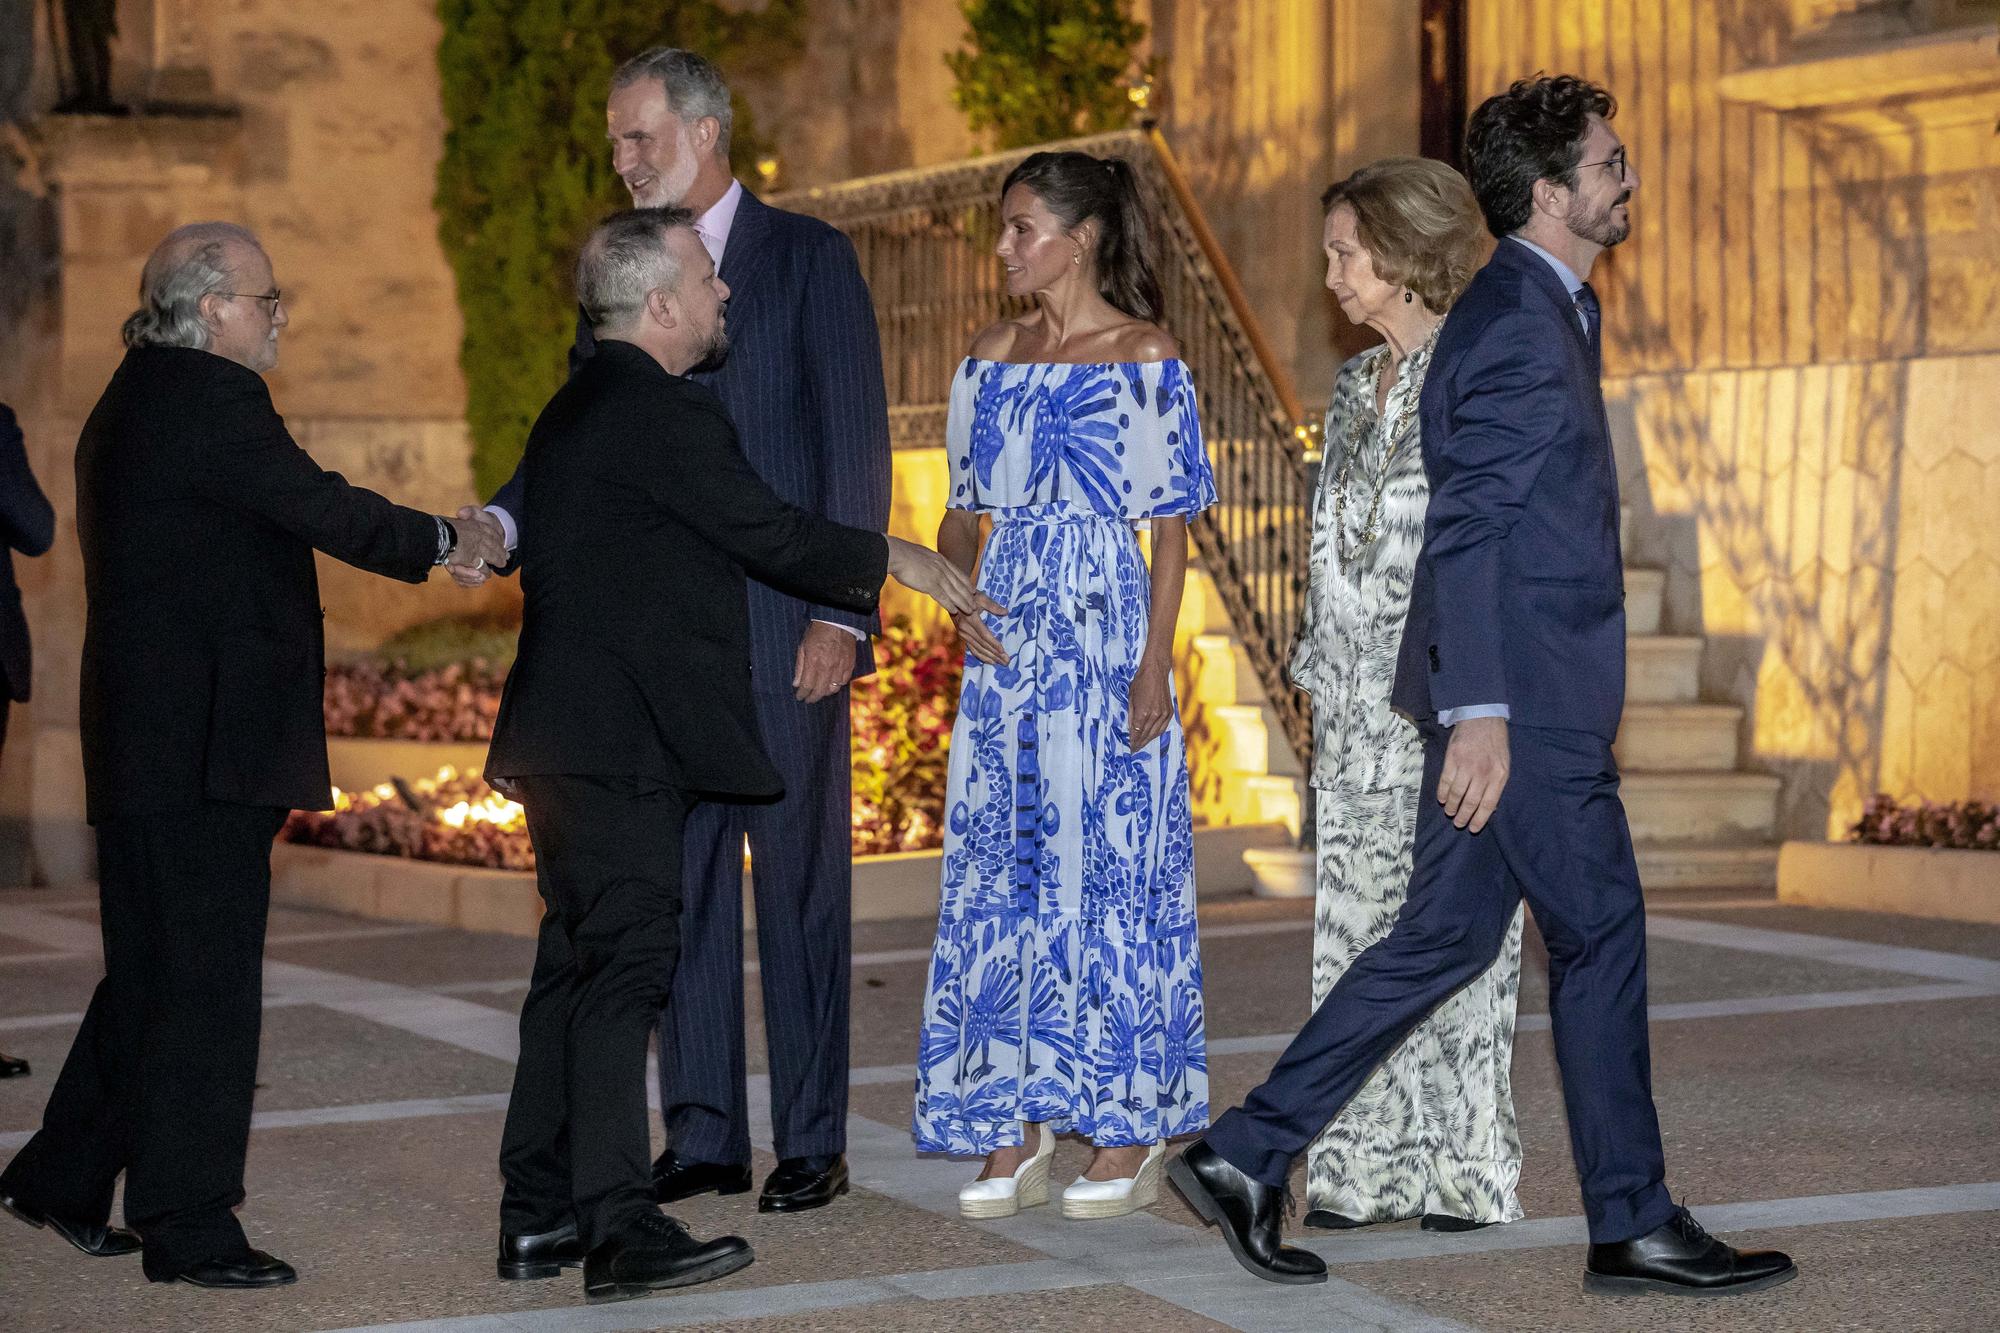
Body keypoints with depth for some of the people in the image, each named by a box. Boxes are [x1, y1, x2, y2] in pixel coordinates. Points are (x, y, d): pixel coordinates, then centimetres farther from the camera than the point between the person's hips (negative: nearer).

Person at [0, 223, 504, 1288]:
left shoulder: (129, 403, 18)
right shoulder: (212, 399, -14)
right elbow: (326, 512, -14)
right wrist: (448, 540, 1)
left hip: (146, 749, 10)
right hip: (205, 749, -10)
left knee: (153, 971, 18)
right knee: (202, 981, -4)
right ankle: (188, 1227, 1)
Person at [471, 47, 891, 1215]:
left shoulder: (807, 258, -2)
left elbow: (858, 445, -6)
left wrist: (840, 616, -13)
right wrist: (498, 524, -9)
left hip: (785, 631, -5)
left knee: (799, 880, 1)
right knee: (680, 881, 7)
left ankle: (814, 1144, 8)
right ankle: (705, 1138, 15)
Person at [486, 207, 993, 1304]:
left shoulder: (573, 409, 18)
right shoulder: (662, 413, -14)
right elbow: (774, 538, -12)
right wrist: (893, 560, 4)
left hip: (563, 735, 10)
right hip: (622, 740, -10)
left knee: (577, 966, 12)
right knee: (624, 966, -9)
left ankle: (538, 1215, 15)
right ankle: (620, 1231, -9)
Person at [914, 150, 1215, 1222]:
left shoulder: (1144, 357, -3)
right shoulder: (993, 358, 12)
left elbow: (1170, 526, -5)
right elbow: (964, 509, 15)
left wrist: (1155, 664, -13)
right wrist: (962, 602, -4)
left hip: (1107, 627, -5)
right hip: (1007, 638, 5)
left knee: (1111, 864, -3)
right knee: (1002, 871, 4)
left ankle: (1129, 1136, 5)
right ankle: (1014, 1135, 10)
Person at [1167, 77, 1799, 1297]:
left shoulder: (1550, 308, 18)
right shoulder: (1515, 319, -14)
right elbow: (1467, 528, -20)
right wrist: (1479, 709, -25)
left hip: (1515, 692, 10)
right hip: (1520, 694, -10)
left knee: (1447, 937, 10)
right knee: (1601, 930, -1)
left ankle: (1249, 1156, 12)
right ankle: (1634, 1224, 9)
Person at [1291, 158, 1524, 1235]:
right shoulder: (1356, 386, 15)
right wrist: (1321, 680, 15)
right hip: (1356, 704, 7)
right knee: (1355, 920, 6)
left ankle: (1468, 1168, 5)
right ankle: (1370, 1167, 12)